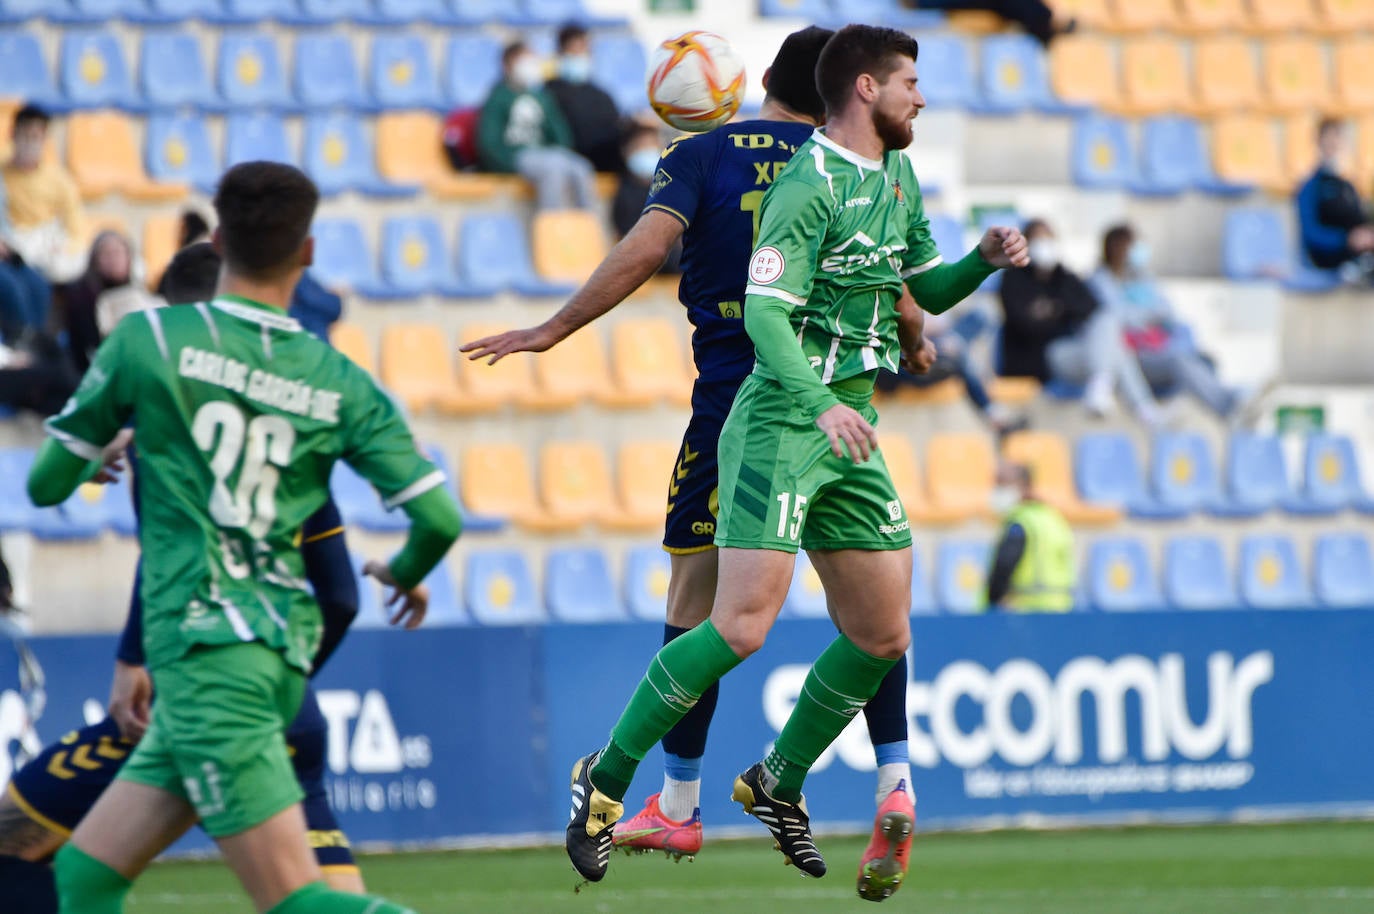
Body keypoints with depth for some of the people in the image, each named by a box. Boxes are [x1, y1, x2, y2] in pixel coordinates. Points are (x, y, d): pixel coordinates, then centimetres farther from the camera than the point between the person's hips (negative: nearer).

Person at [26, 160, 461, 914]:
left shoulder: (149, 338, -3)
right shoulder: (339, 383, 6)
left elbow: (47, 483, 4)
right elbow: (438, 518, 1)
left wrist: (101, 456, 29)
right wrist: (403, 574, 25)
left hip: (204, 645, -6)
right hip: (284, 649, 6)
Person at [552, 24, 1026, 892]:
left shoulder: (897, 177, 14)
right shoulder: (808, 187, -14)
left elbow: (929, 289, 26)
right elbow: (764, 313, -23)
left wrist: (985, 259, 6)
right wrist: (822, 403, -36)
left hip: (851, 429, 9)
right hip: (782, 425, -9)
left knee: (883, 637, 7)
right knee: (743, 628, -16)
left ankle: (779, 784, 26)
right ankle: (605, 779, -3)